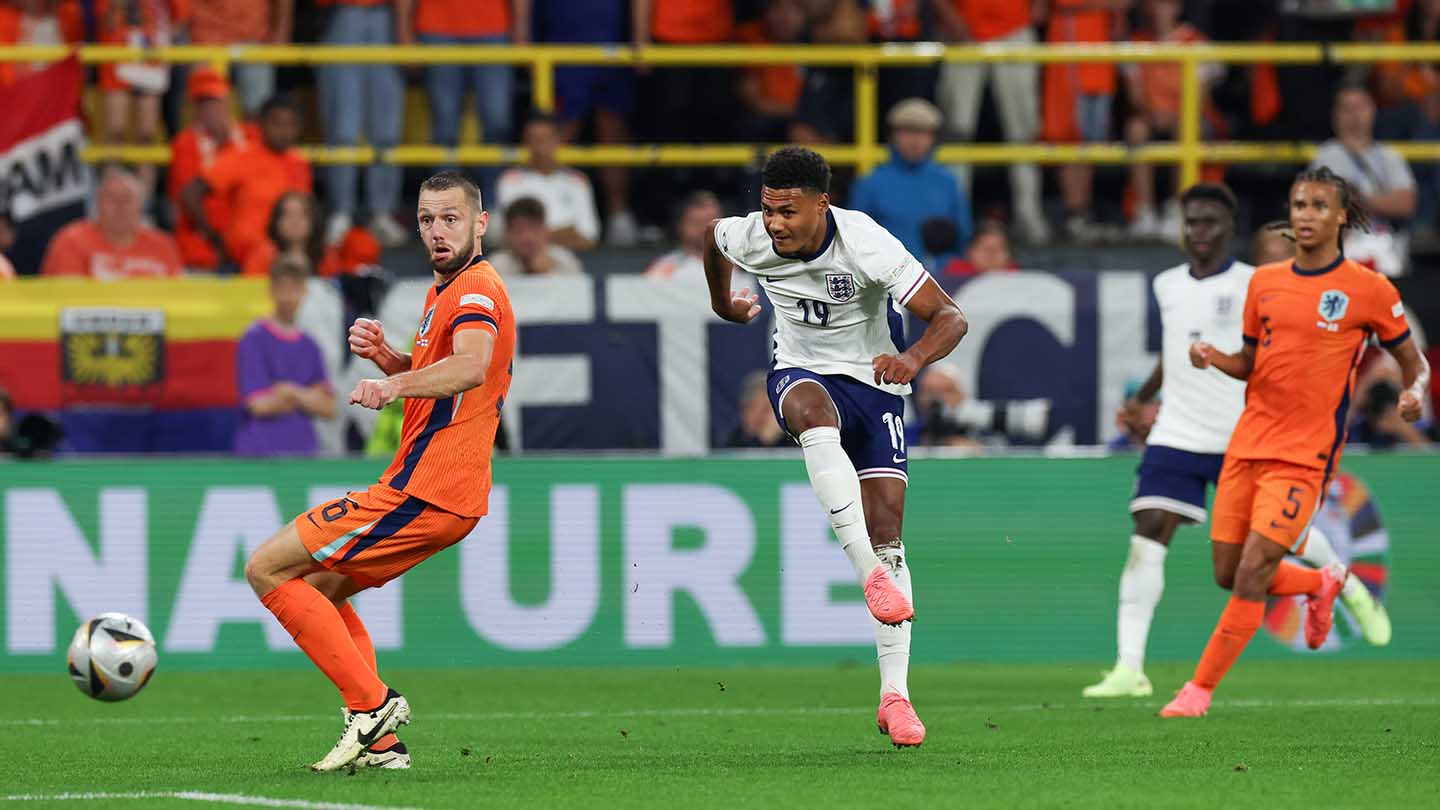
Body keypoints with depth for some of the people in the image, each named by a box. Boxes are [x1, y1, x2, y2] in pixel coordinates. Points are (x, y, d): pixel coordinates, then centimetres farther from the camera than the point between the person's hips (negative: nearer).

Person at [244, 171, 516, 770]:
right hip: (444, 496, 10)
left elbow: (470, 367, -36)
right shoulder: (445, 291, 18)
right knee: (321, 588, 23)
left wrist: (396, 383, -52)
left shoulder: (476, 289, -15)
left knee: (268, 568, -7)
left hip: (420, 494, -10)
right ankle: (380, 744, 12)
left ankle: (372, 703, -10)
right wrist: (385, 356, 11)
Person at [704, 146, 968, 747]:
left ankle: (894, 696, -4)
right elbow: (711, 234, 13)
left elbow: (950, 318, -23)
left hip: (874, 384, 0)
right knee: (815, 413, -39)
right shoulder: (749, 238, -15)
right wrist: (723, 303, 29)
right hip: (800, 374, 0)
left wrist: (913, 358, -44)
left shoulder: (866, 244, -24)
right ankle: (871, 577, -47)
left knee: (886, 531, -9)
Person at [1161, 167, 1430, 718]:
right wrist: (1213, 358, -2)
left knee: (1253, 571, -15)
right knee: (1228, 575, 7)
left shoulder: (1370, 290, -4)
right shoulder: (1264, 282, 9)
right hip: (1248, 444, 6)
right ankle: (1322, 584, 36)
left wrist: (1413, 393, -17)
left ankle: (1199, 690, -6)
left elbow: (1413, 361, 6)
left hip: (1305, 455, -5)